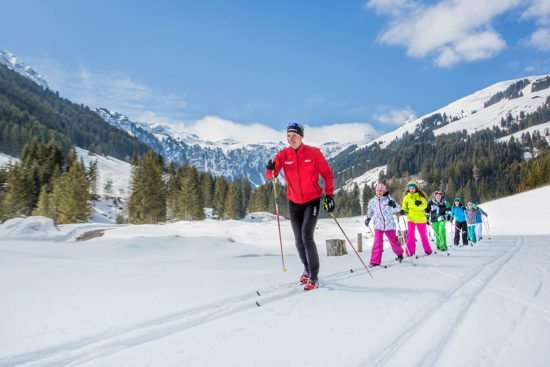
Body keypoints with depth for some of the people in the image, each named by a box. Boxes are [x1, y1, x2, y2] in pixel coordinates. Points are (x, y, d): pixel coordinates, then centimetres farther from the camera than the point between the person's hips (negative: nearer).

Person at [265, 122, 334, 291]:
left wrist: (329, 195, -6)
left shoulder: (313, 153, -10)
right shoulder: (283, 154, -4)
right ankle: (307, 269, 34)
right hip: (294, 202, 4)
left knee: (307, 236, -16)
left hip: (312, 200, -3)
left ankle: (314, 277, -5)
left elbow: (327, 174, -2)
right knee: (298, 239, 11)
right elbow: (270, 175, -13)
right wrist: (270, 169, -36)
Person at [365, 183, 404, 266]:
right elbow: (370, 212, 22)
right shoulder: (372, 201, 6)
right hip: (378, 225, 1)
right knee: (377, 242, -10)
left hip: (389, 224, -1)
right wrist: (368, 219, 7)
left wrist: (394, 205, -21)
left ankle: (400, 254, 39)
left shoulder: (388, 199, -2)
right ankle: (375, 261, -5)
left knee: (393, 241, 12)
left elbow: (398, 209, -1)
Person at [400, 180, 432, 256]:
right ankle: (410, 251, -3)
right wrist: (403, 210, -9)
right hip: (410, 218, 1)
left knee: (423, 235, 10)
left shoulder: (420, 195, -2)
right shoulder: (406, 196, 4)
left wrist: (419, 205, -31)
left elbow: (425, 205, -10)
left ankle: (427, 250, 26)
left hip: (420, 218, -1)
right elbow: (404, 206, 12)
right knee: (410, 234, -10)